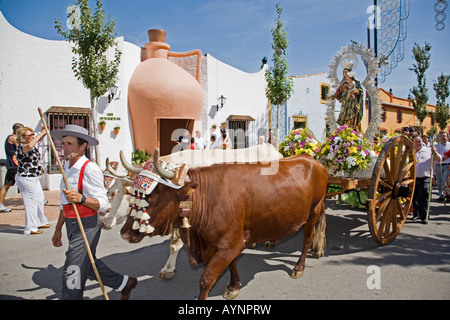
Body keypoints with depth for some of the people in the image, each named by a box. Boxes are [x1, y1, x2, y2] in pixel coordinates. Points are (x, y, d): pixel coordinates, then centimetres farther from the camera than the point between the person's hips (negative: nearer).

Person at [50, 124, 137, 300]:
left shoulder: (90, 169, -18)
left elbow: (103, 204, -20)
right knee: (90, 266, 22)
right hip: (72, 225, 9)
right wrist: (58, 228, 23)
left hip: (87, 225, -9)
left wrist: (81, 198, -37)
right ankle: (124, 283, 41)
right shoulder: (67, 167, 10)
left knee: (72, 272, -6)